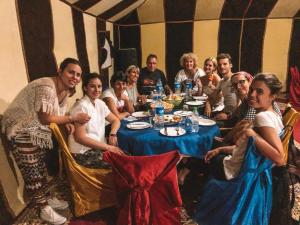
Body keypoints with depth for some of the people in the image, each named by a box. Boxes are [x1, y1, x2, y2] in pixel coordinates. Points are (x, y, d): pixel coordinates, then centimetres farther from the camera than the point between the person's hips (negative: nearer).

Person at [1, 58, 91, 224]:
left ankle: (48, 199, 35)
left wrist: (67, 122, -11)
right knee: (32, 171, 2)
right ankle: (44, 209, 15)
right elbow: (45, 118, -27)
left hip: (37, 130, 9)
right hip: (21, 130, -9)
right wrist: (73, 118, -22)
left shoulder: (65, 89, 1)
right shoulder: (46, 87, -28)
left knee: (40, 167, 20)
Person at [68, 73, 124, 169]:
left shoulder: (100, 103, 5)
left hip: (98, 147, 7)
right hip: (84, 153, -7)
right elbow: (80, 137, -20)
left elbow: (115, 120, 14)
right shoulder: (81, 106, -17)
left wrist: (113, 134, -8)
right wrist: (108, 147, -20)